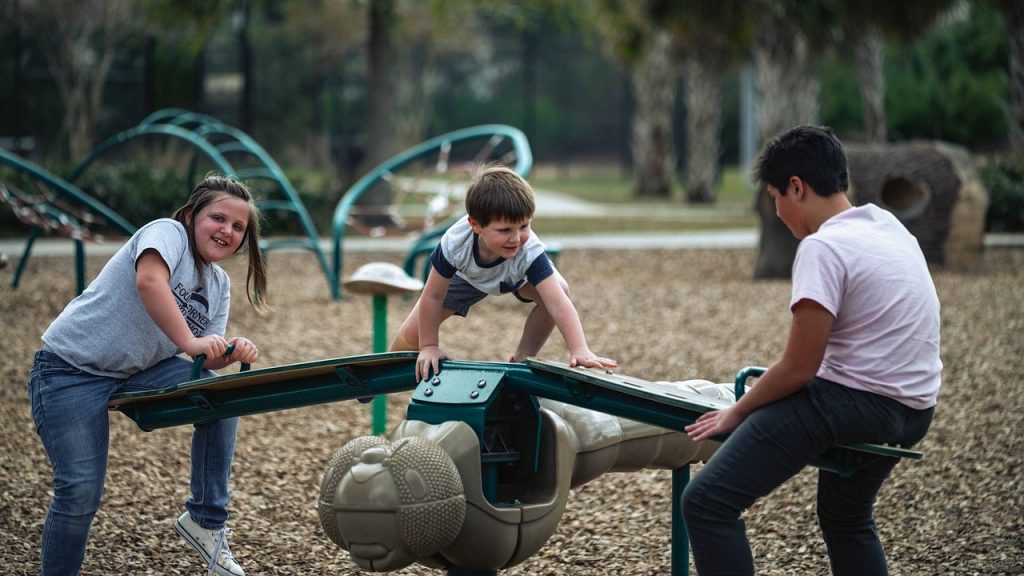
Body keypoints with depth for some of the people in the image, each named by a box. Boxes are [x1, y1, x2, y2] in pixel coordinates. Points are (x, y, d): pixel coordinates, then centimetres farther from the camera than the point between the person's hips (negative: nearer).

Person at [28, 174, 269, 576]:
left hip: (137, 373, 7)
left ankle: (206, 520, -4)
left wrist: (231, 352, -15)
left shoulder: (218, 285, 11)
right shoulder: (168, 232, -12)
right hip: (71, 369, -7)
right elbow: (149, 280, -33)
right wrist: (190, 342, -36)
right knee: (81, 491, -15)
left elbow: (207, 358, 7)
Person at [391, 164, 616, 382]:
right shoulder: (455, 243, -43)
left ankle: (522, 359, -9)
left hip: (518, 276, 0)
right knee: (412, 335, -6)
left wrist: (579, 350, -65)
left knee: (558, 289, -31)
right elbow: (432, 297, -29)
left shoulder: (530, 252, -46)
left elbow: (558, 303, -54)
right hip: (465, 273, 0)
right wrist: (429, 347, -25)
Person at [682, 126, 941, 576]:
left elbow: (798, 368, -17)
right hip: (914, 411, 10)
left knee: (707, 502, -13)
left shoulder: (823, 247, -17)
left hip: (854, 403, -10)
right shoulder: (890, 227, 10)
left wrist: (736, 413, -1)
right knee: (846, 518, 35)